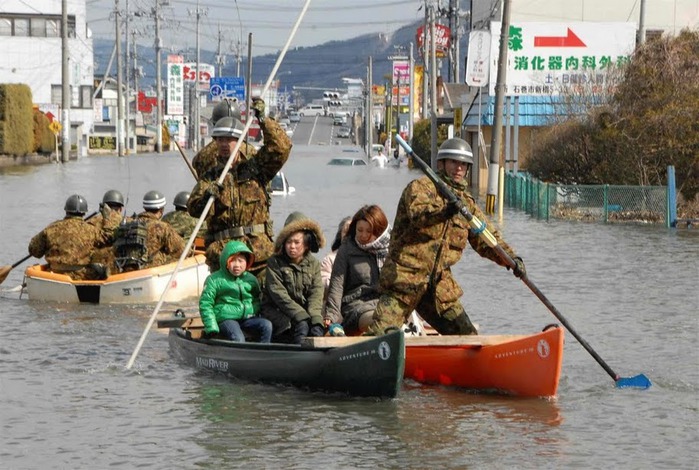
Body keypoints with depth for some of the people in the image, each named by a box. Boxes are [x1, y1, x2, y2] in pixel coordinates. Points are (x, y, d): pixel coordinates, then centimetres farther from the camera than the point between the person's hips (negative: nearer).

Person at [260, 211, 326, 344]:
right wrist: (301, 315, -25)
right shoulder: (274, 262, -4)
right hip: (277, 312, -4)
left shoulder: (313, 263, 7)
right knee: (302, 326, -32)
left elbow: (316, 293, -5)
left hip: (305, 311, 4)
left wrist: (315, 317, -25)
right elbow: (279, 295, -14)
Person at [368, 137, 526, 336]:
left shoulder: (467, 203, 15)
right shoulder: (421, 187, -5)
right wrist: (445, 211, -47)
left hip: (439, 286, 6)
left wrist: (511, 258, -5)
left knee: (467, 336, 4)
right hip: (403, 281, -6)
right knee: (379, 336, -13)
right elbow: (417, 213, -27)